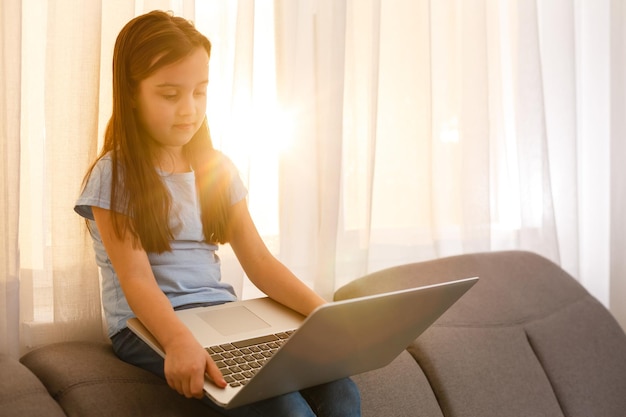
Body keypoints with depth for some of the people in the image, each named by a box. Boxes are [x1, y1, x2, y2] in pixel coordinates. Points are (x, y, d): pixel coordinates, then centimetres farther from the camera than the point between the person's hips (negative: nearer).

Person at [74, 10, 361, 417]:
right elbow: (137, 279, -14)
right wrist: (179, 341, -34)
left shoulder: (218, 169, 11)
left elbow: (259, 262, 6)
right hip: (151, 326, -4)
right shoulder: (113, 177, -4)